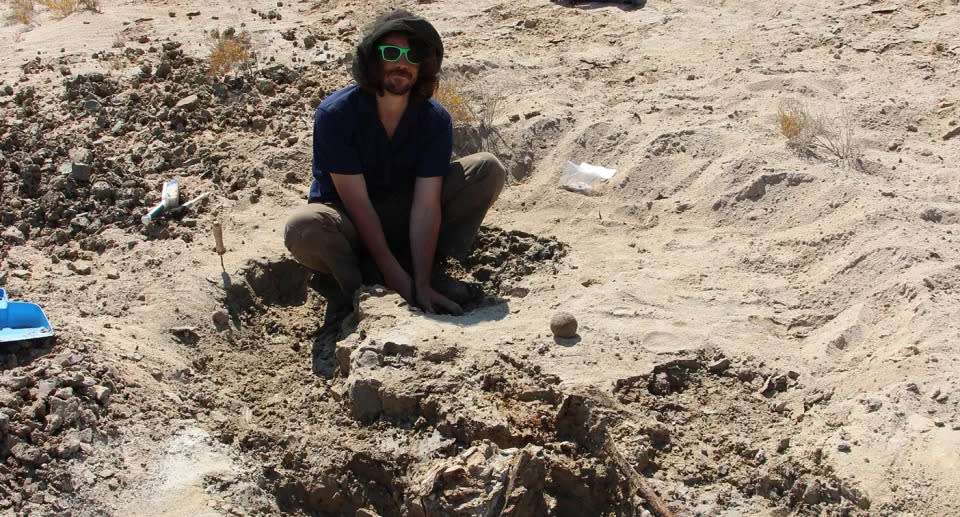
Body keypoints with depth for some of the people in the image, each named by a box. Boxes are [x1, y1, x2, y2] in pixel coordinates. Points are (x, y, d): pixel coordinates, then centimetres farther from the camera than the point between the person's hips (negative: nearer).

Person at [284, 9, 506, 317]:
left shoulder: (435, 120, -13)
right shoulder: (336, 114, -21)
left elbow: (426, 205, -18)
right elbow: (358, 203, -22)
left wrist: (421, 285, -26)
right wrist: (398, 280, -25)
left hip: (403, 217, 3)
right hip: (349, 222, -3)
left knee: (488, 170, -15)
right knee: (303, 229, -40)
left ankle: (422, 269, -14)